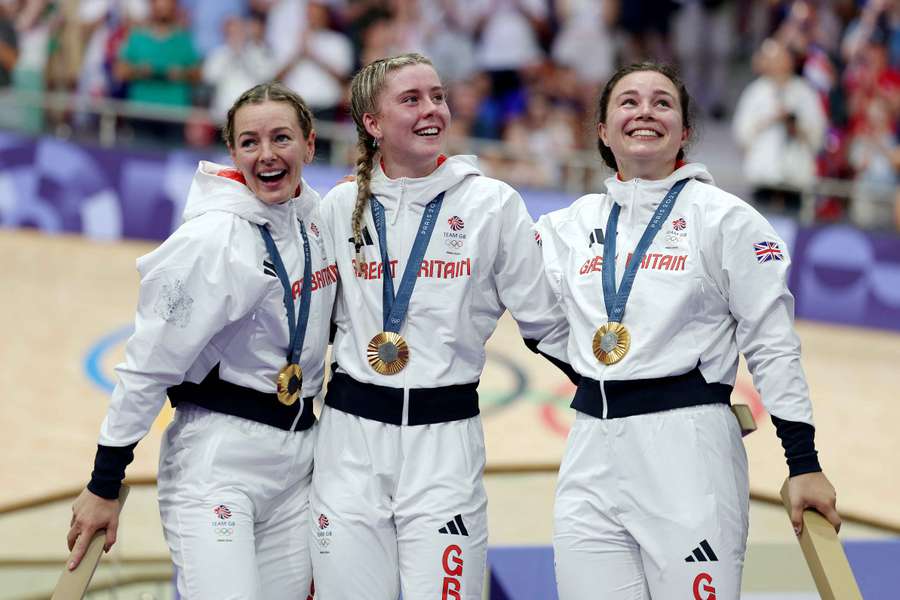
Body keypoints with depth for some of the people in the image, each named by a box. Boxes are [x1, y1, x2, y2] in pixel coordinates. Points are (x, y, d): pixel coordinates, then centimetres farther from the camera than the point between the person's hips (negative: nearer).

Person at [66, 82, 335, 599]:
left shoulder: (315, 214, 4)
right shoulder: (215, 236, -16)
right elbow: (149, 363, -14)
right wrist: (104, 486, -12)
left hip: (298, 456, 7)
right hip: (217, 457, -7)